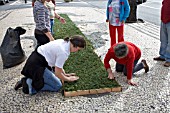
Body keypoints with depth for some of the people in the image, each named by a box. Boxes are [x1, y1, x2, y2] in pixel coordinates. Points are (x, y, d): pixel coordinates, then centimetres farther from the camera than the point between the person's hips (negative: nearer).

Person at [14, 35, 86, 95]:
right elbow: (57, 73, -16)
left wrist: (65, 74, 12)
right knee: (57, 86, -4)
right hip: (37, 66, -10)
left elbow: (58, 64, 14)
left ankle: (28, 80, 11)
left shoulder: (64, 42, 3)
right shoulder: (63, 52, -25)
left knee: (55, 78, 16)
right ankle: (30, 84, -5)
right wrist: (68, 79, 0)